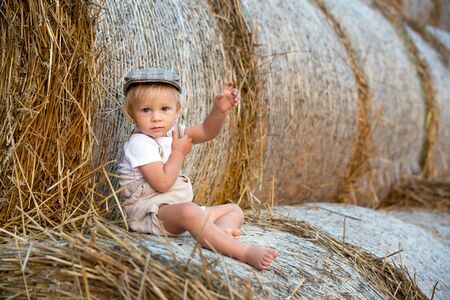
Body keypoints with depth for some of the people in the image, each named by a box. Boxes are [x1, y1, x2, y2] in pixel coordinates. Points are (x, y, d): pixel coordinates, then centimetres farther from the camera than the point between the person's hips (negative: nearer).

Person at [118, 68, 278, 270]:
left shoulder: (172, 133, 12)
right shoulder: (139, 143, -15)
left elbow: (207, 132, 10)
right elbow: (162, 183, -22)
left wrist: (219, 110, -8)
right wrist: (178, 152, -11)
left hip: (177, 208, 10)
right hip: (149, 213, -10)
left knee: (234, 210, 8)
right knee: (189, 211, -41)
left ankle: (220, 231, -29)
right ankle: (244, 252, -49)